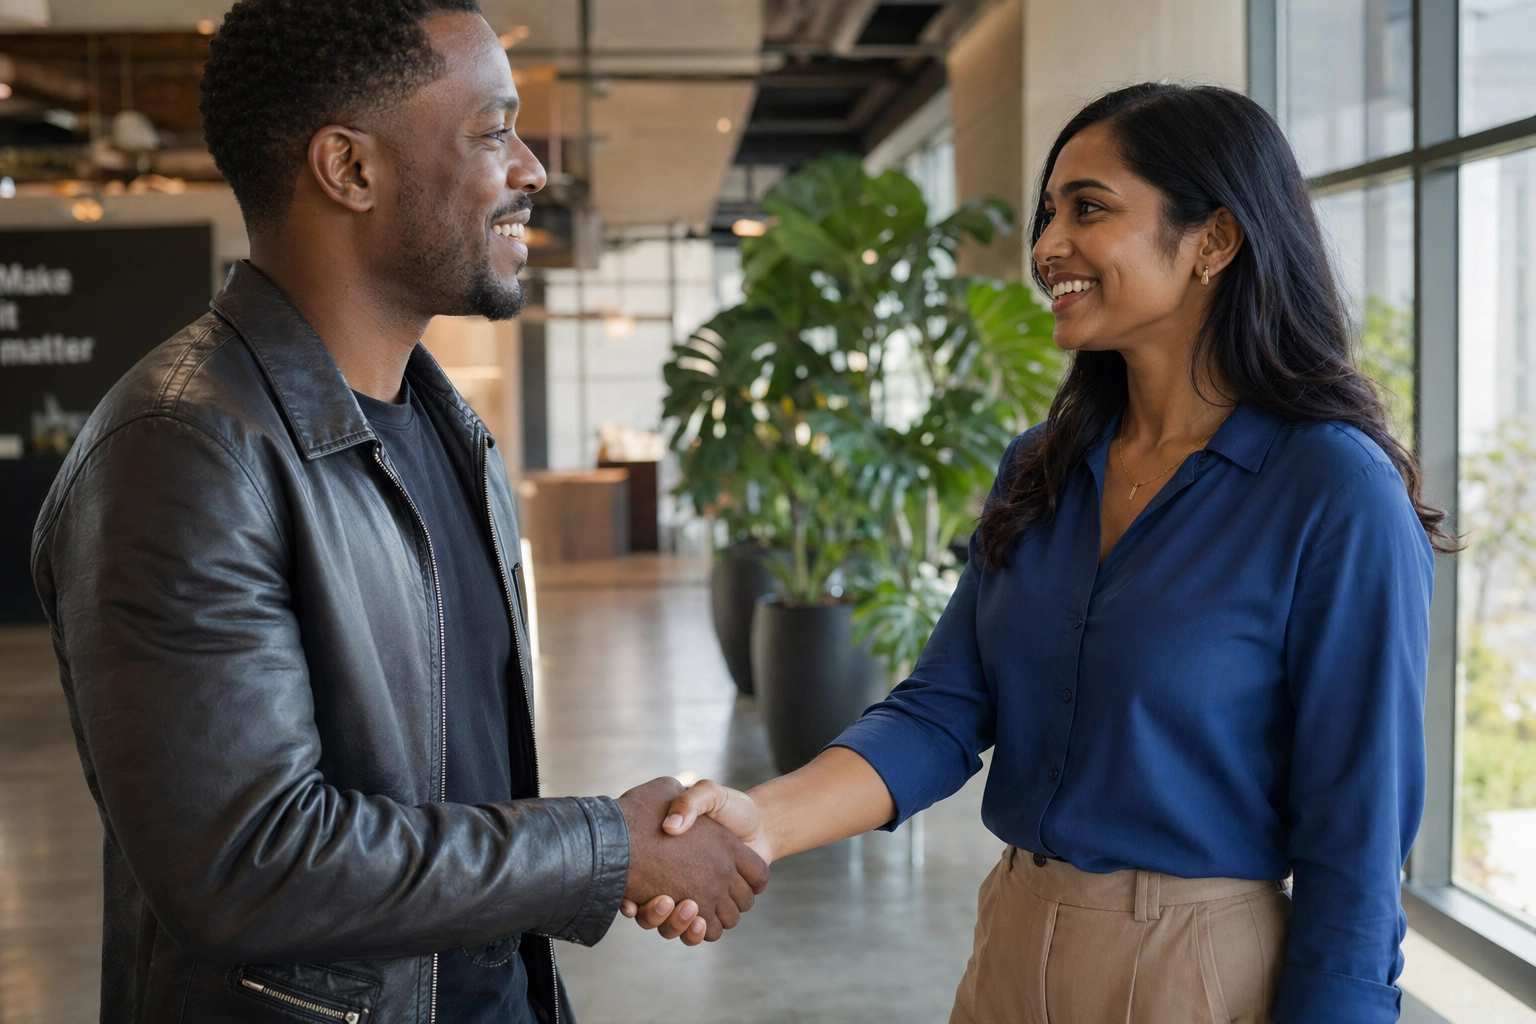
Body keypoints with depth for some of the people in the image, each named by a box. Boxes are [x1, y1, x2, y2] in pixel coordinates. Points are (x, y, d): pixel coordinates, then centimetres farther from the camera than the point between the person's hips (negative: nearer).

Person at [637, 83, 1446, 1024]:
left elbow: (1354, 840, -15)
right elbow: (944, 710, -4)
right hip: (1012, 947, 6)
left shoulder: (1336, 496, -16)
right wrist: (765, 819, -20)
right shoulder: (1040, 472, 4)